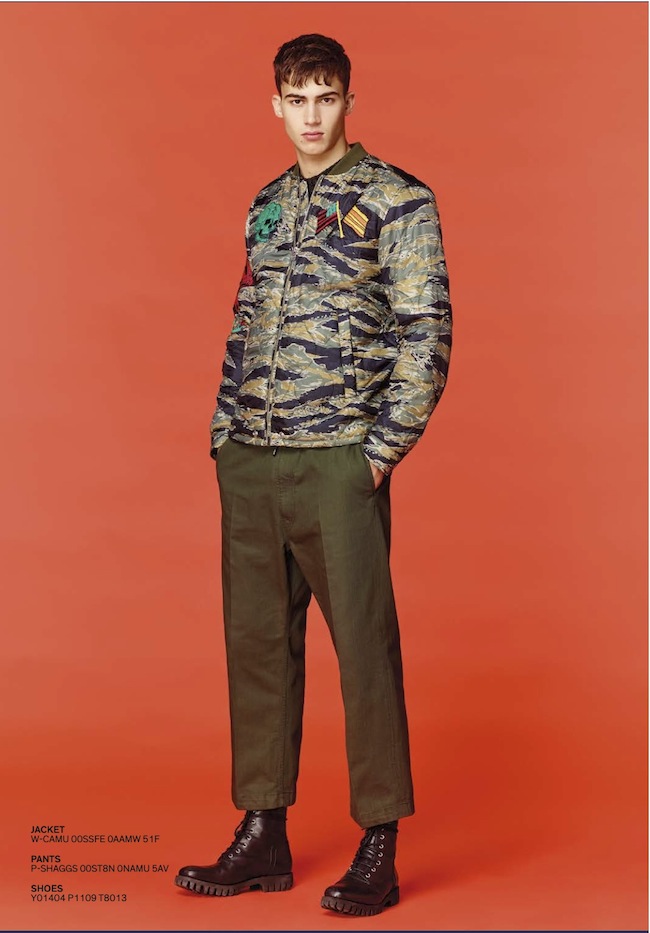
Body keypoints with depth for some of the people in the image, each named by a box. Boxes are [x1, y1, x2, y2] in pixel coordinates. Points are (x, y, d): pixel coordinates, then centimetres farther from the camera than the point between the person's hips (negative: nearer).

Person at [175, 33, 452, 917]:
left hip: (338, 462, -6)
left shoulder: (399, 201, -2)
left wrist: (381, 451, -11)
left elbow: (427, 334, -6)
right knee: (257, 645, 9)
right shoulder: (266, 206, 17)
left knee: (364, 648, -2)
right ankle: (263, 836, 20)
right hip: (249, 463, 6)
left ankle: (379, 850, 9)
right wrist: (224, 434, 11)